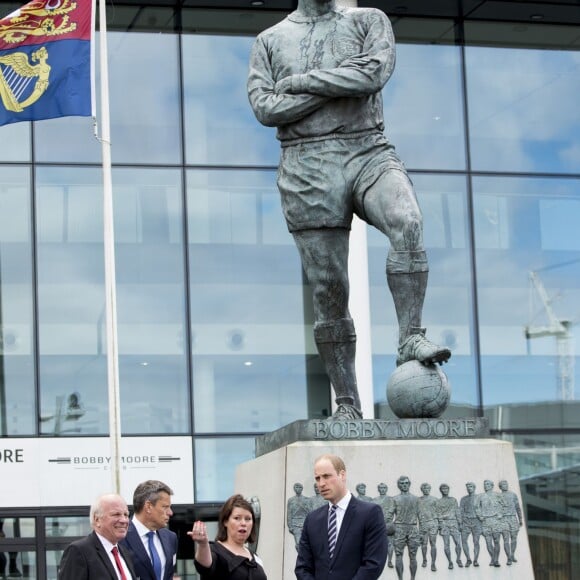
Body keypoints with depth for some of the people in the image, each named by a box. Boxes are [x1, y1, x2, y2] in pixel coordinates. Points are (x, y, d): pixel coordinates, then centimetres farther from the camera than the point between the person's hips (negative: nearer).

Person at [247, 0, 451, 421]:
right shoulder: (270, 41, 16)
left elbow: (374, 73, -6)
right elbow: (265, 108, 0)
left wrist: (300, 82, -4)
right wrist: (338, 86, -4)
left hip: (368, 152, 0)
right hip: (307, 166, 0)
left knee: (407, 223, -33)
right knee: (329, 291, -3)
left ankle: (410, 339, -31)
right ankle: (347, 405, 2)